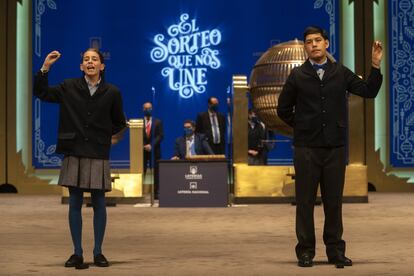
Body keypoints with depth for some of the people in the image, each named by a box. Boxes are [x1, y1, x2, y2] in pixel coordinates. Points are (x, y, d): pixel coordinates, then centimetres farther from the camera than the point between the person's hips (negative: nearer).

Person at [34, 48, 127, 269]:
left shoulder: (112, 92, 1)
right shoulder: (69, 88, 2)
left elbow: (119, 122, 15)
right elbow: (41, 93, 7)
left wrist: (113, 136, 7)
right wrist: (45, 68, -3)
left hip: (98, 155, -1)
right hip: (74, 153, 1)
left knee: (99, 203, 4)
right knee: (75, 203, 3)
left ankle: (98, 252, 14)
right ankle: (77, 253, 10)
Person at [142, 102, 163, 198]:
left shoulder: (158, 122, 9)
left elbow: (160, 136, 0)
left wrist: (151, 145, -13)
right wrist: (144, 146, -11)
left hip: (154, 151, 0)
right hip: (142, 150, 0)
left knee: (155, 173, 0)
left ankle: (156, 193, 2)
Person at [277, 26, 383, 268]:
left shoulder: (341, 73, 6)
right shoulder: (297, 76, 3)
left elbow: (369, 91, -1)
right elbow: (283, 109, 10)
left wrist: (376, 66, -10)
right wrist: (302, 127, 5)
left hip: (336, 147, 1)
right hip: (306, 148, -1)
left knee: (334, 201, 6)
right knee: (305, 201, 3)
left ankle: (335, 251, 13)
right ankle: (306, 251, 11)